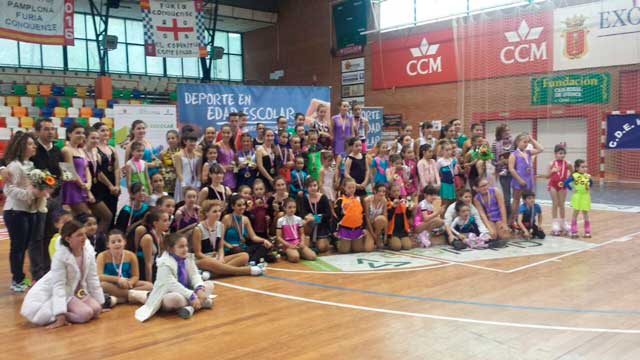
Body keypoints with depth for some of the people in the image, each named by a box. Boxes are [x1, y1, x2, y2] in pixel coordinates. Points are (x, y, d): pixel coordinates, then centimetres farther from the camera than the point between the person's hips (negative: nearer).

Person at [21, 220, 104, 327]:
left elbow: (92, 278, -1)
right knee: (86, 313, -26)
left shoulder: (89, 251, -11)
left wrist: (100, 304, 4)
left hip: (77, 291, 7)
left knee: (96, 310, -15)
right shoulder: (60, 256, -26)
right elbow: (59, 286, -28)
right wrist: (60, 316, -31)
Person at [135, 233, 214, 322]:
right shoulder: (165, 264, -19)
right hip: (167, 295, -8)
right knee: (176, 298, -42)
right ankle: (202, 302, -23)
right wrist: (192, 296, -33)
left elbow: (195, 275, -2)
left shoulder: (189, 258, 3)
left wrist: (199, 289, -24)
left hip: (185, 293, 8)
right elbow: (172, 285, -28)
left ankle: (191, 307, -22)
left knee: (209, 284, -3)